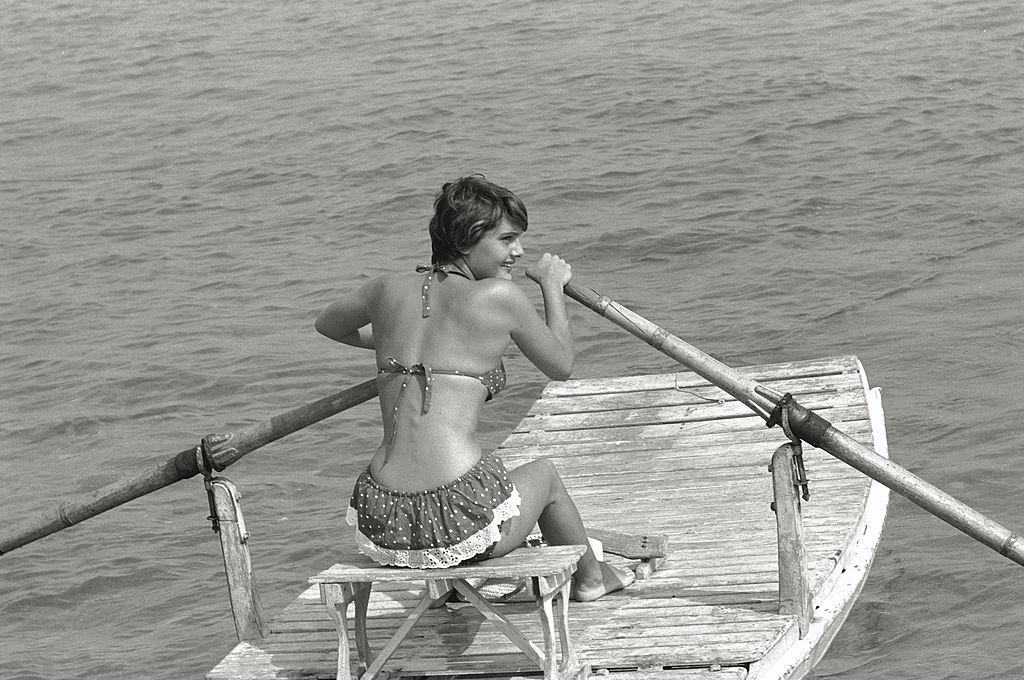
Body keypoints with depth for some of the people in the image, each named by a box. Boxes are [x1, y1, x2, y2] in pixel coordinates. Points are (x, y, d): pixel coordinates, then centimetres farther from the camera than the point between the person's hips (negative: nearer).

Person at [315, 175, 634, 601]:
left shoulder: (389, 290, 9)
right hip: (462, 522, -4)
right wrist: (553, 286, 29)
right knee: (544, 473, 33)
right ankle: (590, 577, 57)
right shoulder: (499, 296, -3)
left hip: (381, 528, 4)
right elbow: (561, 366, 14)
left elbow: (328, 325, 32)